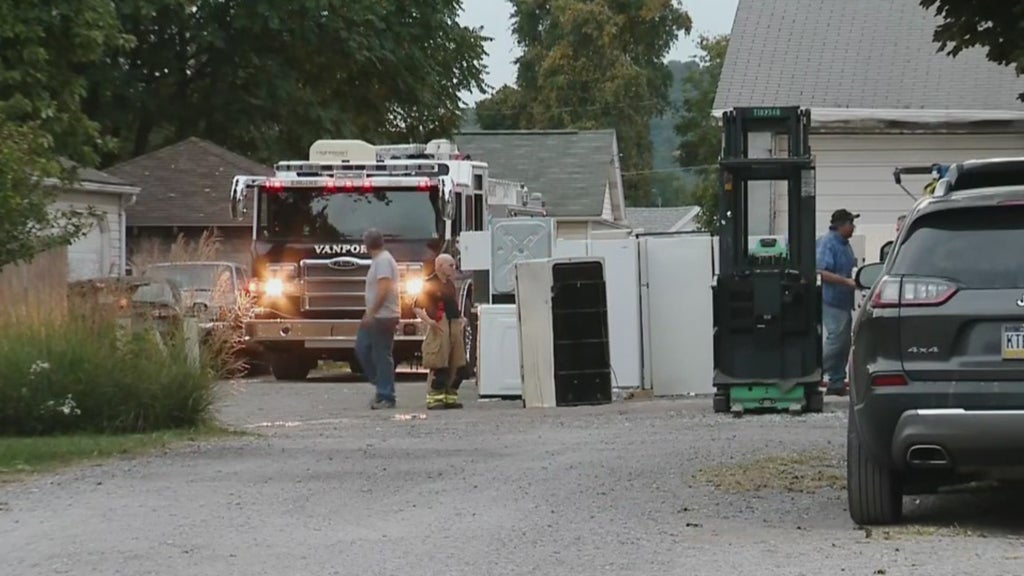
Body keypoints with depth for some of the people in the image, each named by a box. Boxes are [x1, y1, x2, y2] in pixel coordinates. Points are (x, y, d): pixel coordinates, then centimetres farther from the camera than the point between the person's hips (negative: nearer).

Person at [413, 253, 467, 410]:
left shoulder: (451, 284, 19)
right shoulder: (430, 284, -5)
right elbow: (417, 307, -9)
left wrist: (461, 318, 16)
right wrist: (428, 321, -21)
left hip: (455, 326, 8)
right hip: (439, 328, -8)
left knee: (456, 367, 8)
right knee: (439, 367, -10)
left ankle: (450, 397, 15)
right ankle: (434, 399, -6)